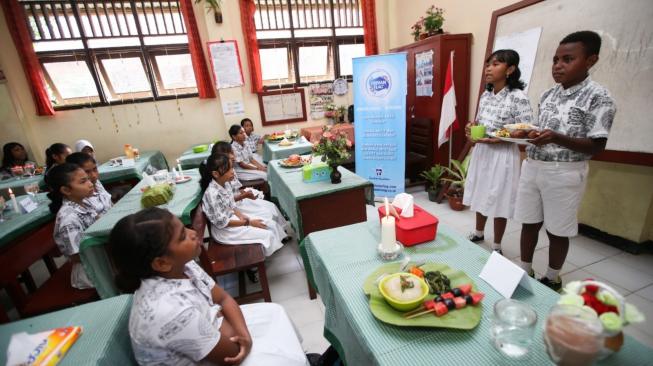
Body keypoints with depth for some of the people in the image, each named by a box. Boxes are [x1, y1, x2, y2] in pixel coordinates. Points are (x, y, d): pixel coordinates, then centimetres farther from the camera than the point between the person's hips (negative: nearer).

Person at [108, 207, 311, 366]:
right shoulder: (172, 311, -39)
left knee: (274, 312, 13)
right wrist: (221, 317, -7)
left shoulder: (180, 265, -16)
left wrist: (244, 333, -18)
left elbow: (223, 298, -4)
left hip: (203, 328, 7)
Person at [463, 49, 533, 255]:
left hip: (503, 155, -6)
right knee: (481, 196, 18)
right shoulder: (485, 95, 6)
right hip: (481, 152, 6)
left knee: (498, 201, 5)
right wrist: (471, 127, -4)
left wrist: (497, 139, -26)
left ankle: (496, 246, 23)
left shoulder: (518, 97, -14)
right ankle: (478, 233, 39)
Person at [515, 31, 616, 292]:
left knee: (557, 230, 9)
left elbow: (596, 146, -13)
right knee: (529, 223, 13)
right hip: (532, 167, 6)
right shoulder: (547, 95, 8)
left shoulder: (598, 97, -9)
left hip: (564, 173, -5)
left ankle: (552, 279, 29)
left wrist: (556, 138, -28)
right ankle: (525, 271, 29)